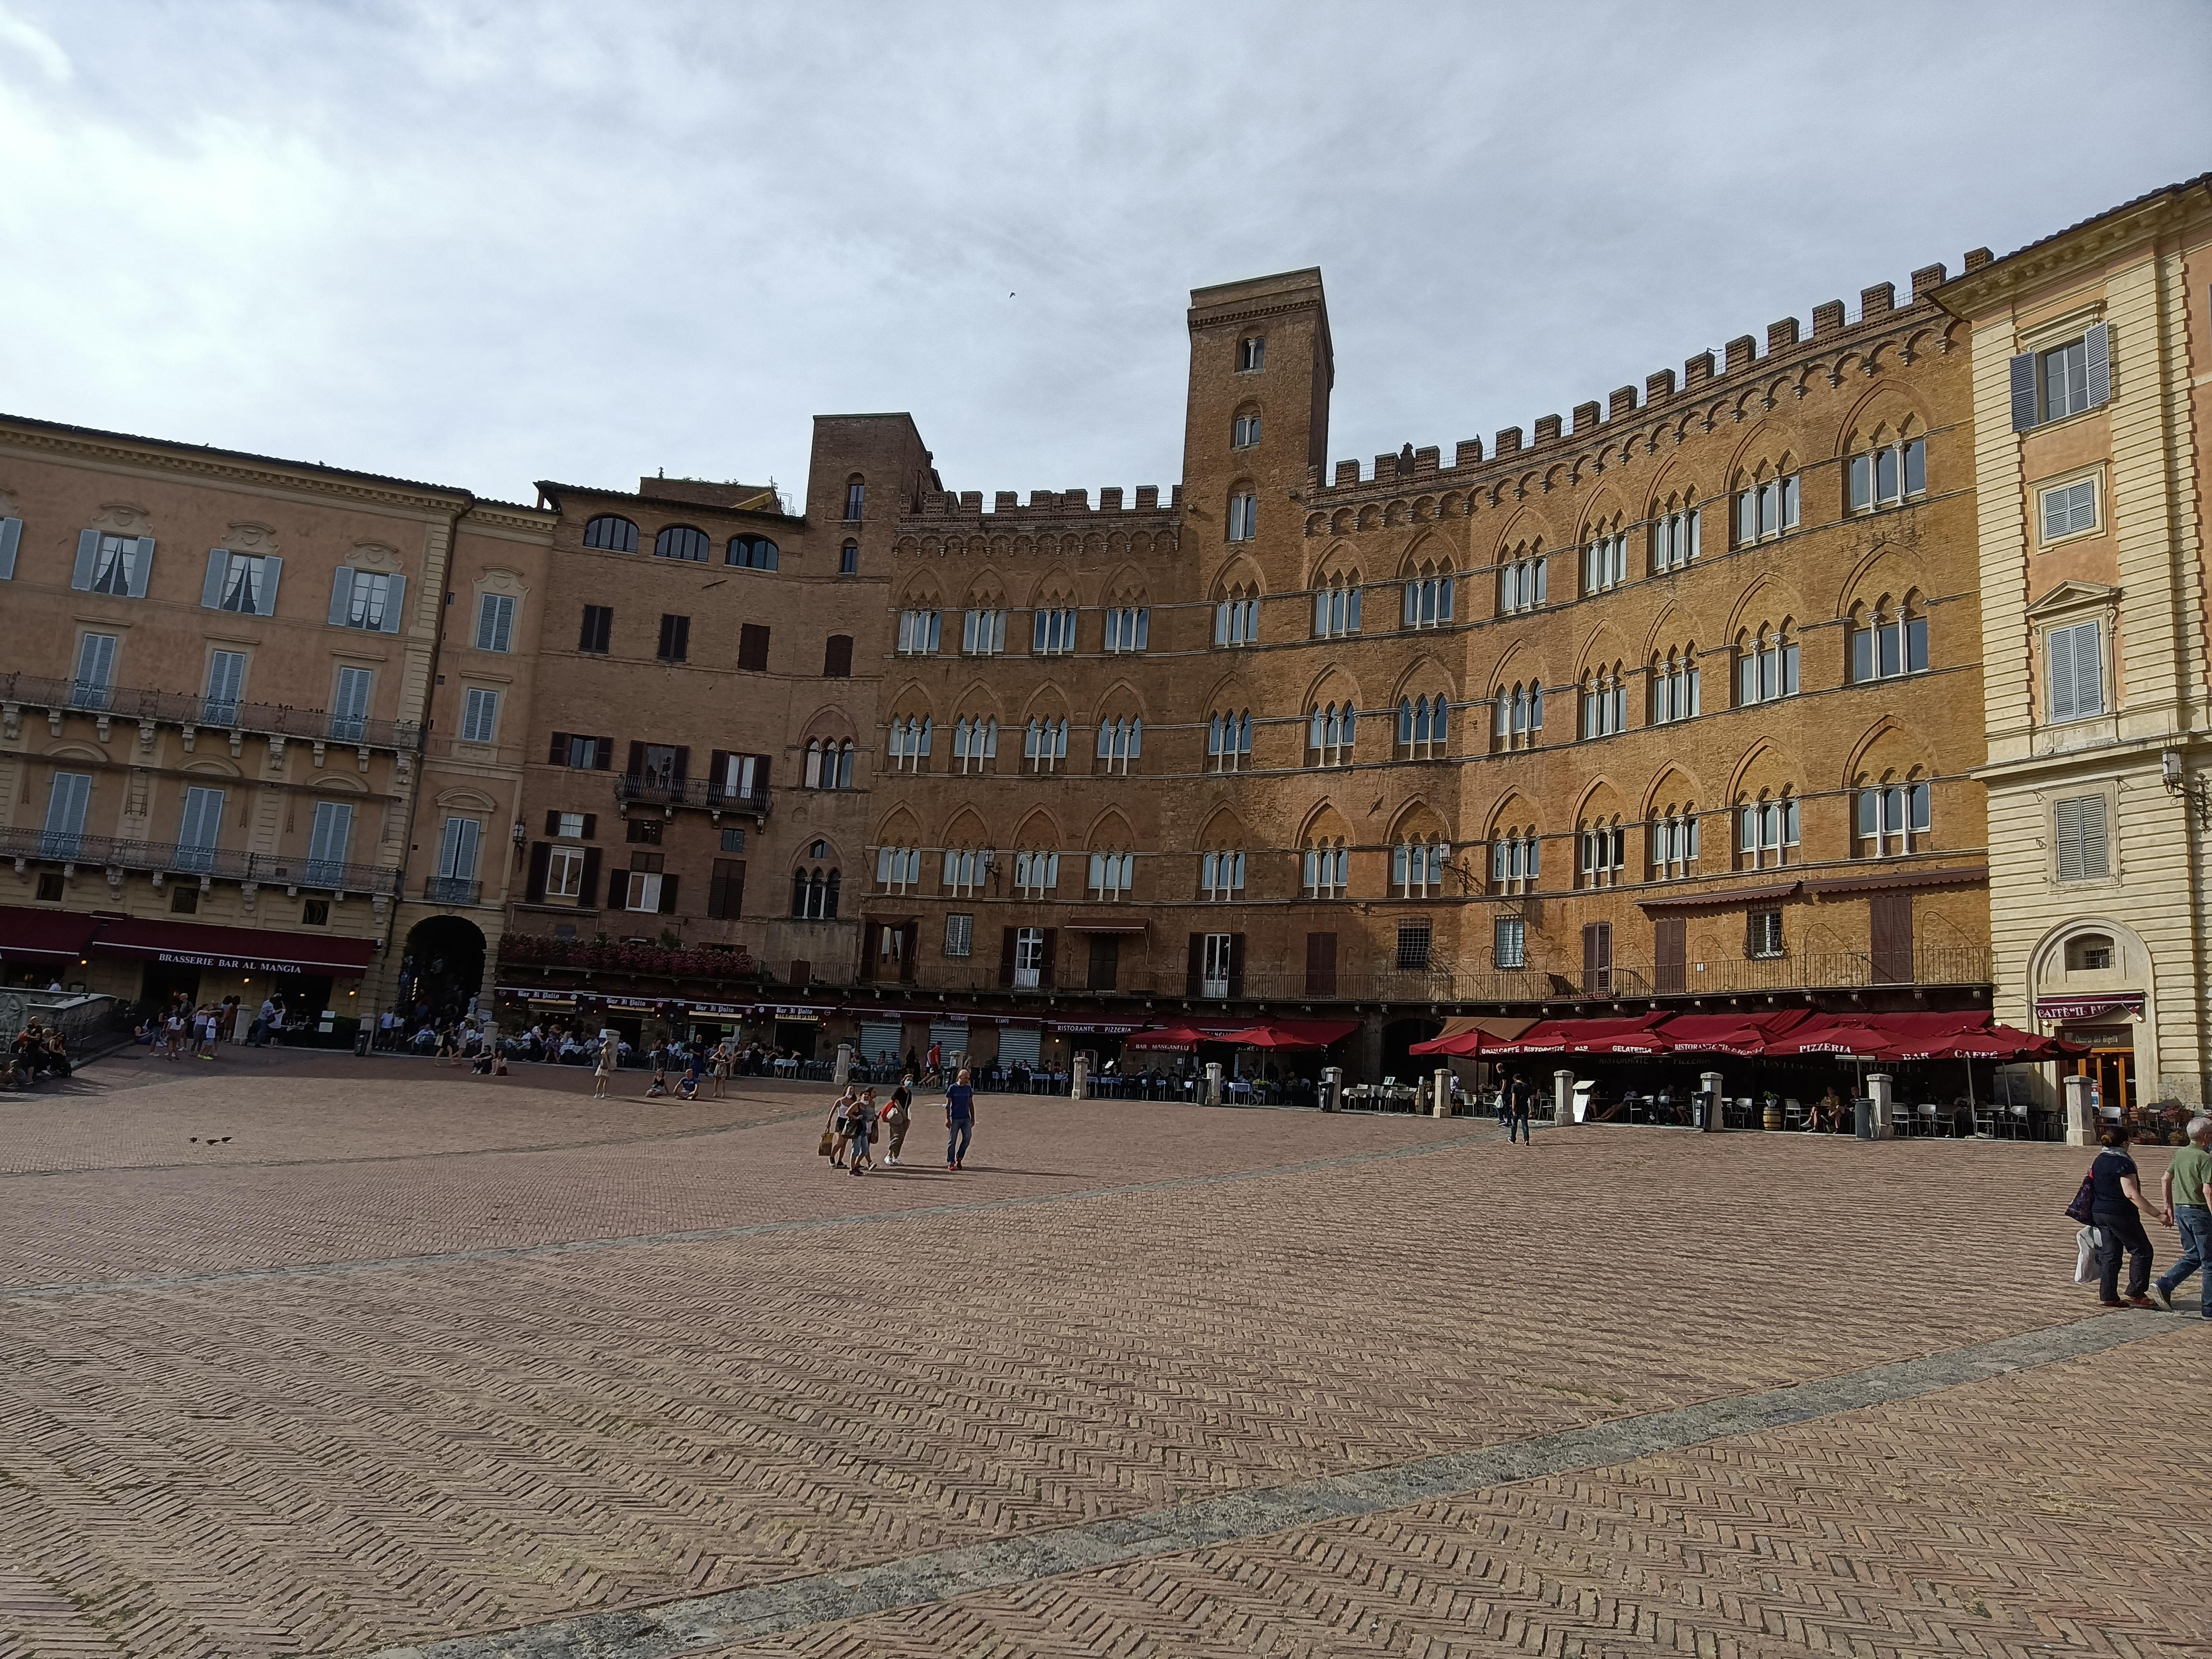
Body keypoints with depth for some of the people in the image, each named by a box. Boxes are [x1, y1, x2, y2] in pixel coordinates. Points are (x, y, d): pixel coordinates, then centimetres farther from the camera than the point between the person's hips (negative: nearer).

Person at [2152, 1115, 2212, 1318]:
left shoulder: (2180, 1153, 7)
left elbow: (2166, 1180, 13)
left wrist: (2169, 1206, 20)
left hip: (2180, 1210, 7)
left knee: (2192, 1256, 18)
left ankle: (2164, 1286, 2)